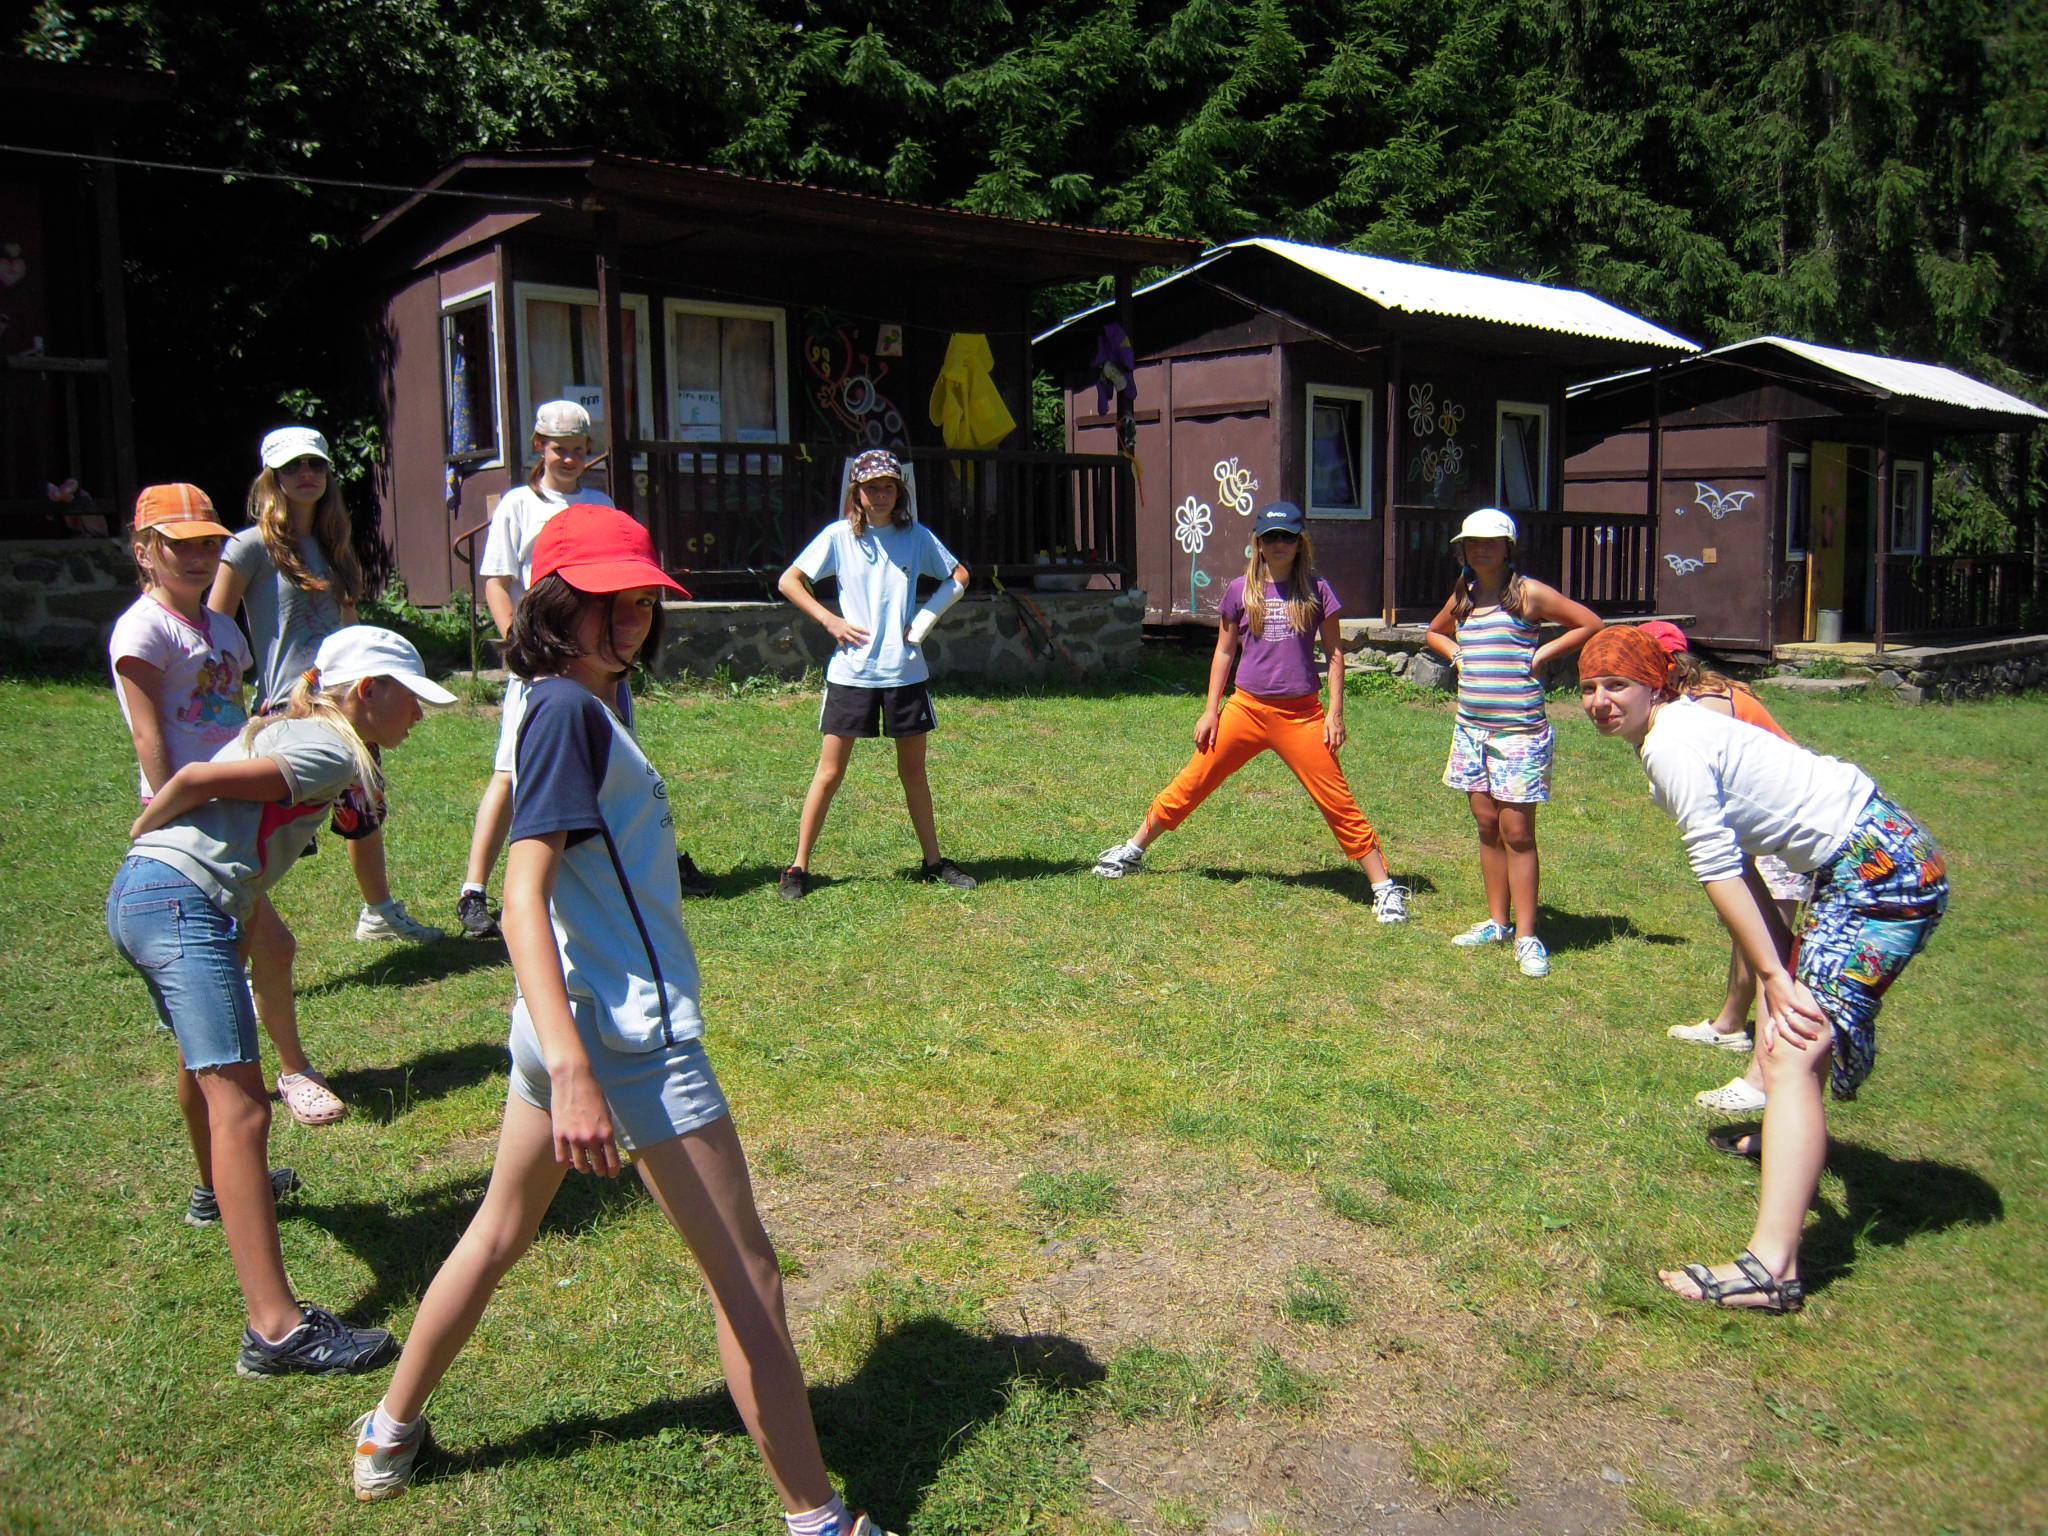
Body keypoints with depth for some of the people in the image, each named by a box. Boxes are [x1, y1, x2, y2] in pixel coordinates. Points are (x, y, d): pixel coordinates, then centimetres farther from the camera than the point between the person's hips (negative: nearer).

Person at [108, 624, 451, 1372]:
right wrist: (146, 826, 2)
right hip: (182, 903, -11)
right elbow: (199, 779, -13)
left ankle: (221, 1187, 61)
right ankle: (274, 1327, -23)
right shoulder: (331, 751, -9)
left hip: (135, 895, 11)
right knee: (238, 1106, -17)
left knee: (204, 1053, 34)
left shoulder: (291, 731, 20)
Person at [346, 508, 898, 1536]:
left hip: (562, 1024, 10)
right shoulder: (568, 710, -17)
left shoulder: (585, 701, 10)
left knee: (499, 1233, 27)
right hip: (627, 1037, -10)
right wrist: (574, 1071, -36)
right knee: (746, 1278, 1)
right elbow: (522, 898, -27)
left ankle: (390, 1435, 44)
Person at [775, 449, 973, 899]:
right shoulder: (839, 536, 0)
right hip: (850, 671, -2)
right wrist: (831, 620, -6)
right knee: (830, 773, 0)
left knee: (914, 771, 12)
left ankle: (934, 861, 23)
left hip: (906, 671, 2)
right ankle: (798, 866, 8)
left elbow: (959, 577, 16)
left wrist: (926, 617, 3)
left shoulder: (917, 536, 5)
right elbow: (788, 581, 4)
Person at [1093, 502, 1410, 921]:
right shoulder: (1241, 590, 4)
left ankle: (1384, 887, 6)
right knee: (1191, 784, 6)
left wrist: (1335, 713, -3)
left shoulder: (1316, 590, 1)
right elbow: (1224, 652, 11)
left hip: (1301, 715, -1)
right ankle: (1132, 851, 23)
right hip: (1246, 709, 1)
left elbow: (1334, 652, 5)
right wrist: (1210, 711, 6)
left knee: (1339, 803, -2)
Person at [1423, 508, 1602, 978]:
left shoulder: (1528, 594, -6)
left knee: (1517, 832, -5)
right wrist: (1456, 654, 12)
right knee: (1488, 826, 11)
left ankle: (1526, 937, 0)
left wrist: (1540, 654, -9)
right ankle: (1496, 922, 21)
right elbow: (1434, 633, 31)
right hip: (1471, 728, 6)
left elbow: (1591, 624, -5)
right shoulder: (1462, 598, 12)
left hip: (1519, 729, -6)